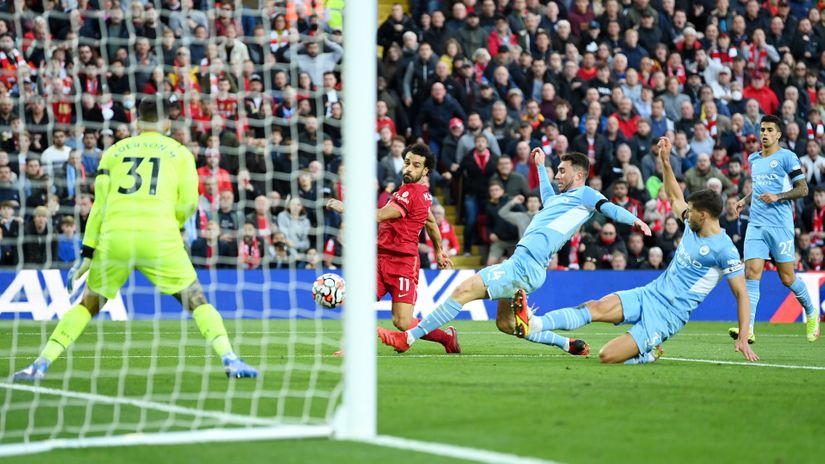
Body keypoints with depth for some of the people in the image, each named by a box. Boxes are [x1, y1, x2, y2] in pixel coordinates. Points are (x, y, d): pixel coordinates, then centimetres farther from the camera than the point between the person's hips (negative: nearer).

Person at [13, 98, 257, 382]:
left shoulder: (114, 151, 17)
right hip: (158, 238, -2)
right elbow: (188, 203, 4)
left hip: (114, 239, 2)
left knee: (87, 305, 17)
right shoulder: (179, 153, 13)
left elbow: (99, 205, 11)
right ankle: (230, 360, -6)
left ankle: (41, 364, 6)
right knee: (197, 302, 10)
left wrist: (87, 254, 11)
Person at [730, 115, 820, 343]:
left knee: (787, 277, 2)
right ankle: (748, 329, -17)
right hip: (756, 224, 5)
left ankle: (811, 313, 29)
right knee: (751, 273, -11)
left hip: (780, 225, -5)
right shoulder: (753, 159, 15)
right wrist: (745, 200, 13)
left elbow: (803, 189, -6)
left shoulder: (786, 157, -3)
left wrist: (777, 197, -17)